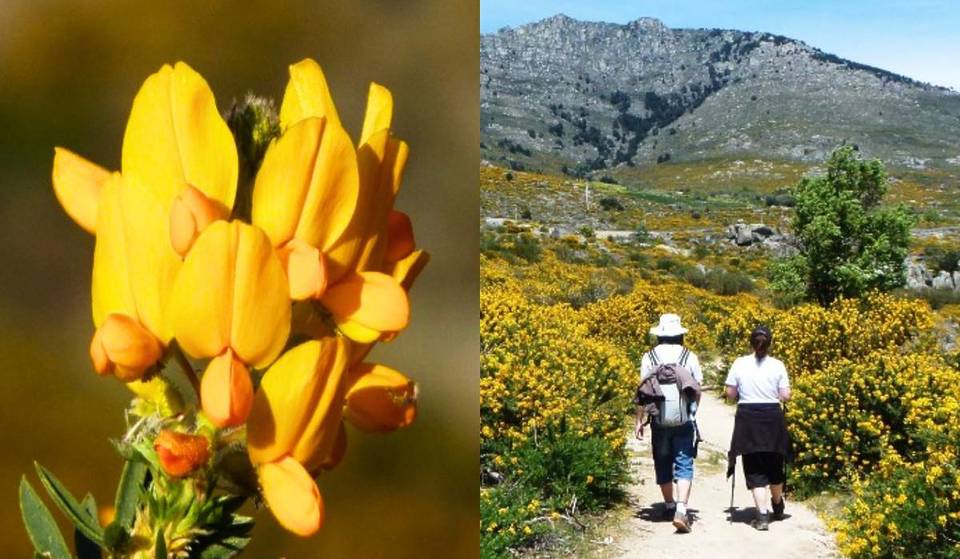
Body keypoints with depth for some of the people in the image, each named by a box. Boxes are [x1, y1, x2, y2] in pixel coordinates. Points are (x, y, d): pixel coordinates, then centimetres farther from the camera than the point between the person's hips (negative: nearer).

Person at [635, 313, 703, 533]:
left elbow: (642, 391, -2)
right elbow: (697, 390, 2)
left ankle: (669, 506, 28)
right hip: (685, 420, -1)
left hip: (659, 421, 1)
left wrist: (639, 420, 5)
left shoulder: (649, 357, -1)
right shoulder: (690, 357, -1)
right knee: (684, 465, 0)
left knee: (663, 464, 16)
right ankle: (681, 509, -16)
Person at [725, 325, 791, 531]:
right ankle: (777, 507, 40)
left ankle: (762, 515, -8)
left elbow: (730, 394, 0)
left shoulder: (739, 364, -3)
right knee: (774, 466, 19)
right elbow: (785, 396, -4)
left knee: (755, 470, 2)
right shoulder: (777, 365, -3)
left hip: (748, 419, -1)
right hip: (773, 418, 1)